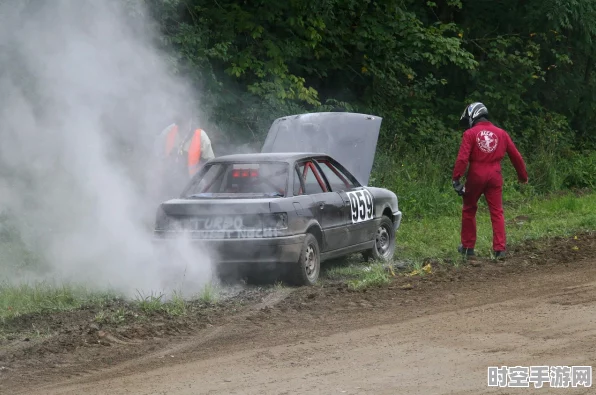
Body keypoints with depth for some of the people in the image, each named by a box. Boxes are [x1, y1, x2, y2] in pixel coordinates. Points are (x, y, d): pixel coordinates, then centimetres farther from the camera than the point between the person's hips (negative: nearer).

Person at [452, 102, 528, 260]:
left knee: (469, 211, 13)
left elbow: (462, 158, -14)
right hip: (495, 176, 3)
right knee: (497, 212, 4)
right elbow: (516, 156, 14)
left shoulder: (470, 134, -3)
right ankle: (500, 249, -5)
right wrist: (523, 176, 25)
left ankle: (468, 247, 17)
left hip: (476, 176, -3)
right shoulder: (501, 134, 10)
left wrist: (455, 178, -14)